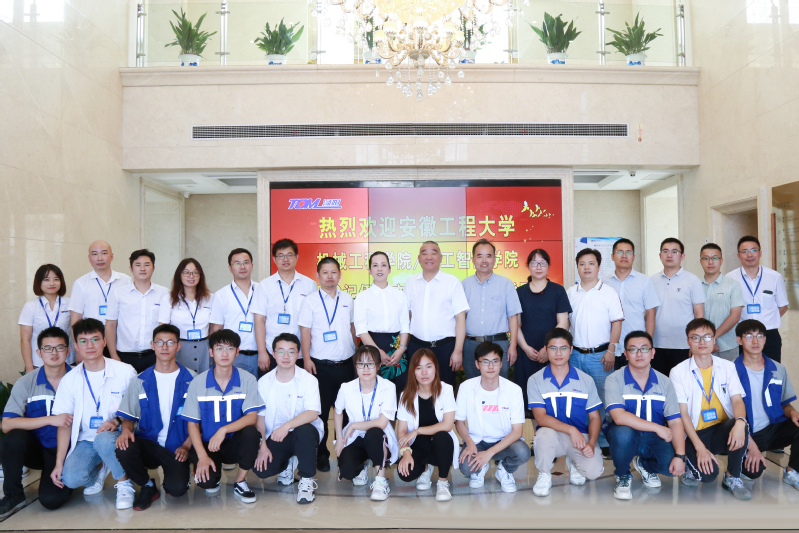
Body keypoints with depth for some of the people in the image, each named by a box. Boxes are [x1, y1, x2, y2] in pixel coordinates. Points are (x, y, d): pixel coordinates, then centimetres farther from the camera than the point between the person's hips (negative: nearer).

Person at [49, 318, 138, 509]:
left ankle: (124, 483, -8)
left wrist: (118, 421, -23)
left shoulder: (125, 372, -7)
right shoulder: (69, 380, 1)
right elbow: (64, 424, 2)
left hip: (115, 435, -3)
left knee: (103, 440, -37)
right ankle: (99, 470, 15)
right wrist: (59, 463, -4)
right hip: (86, 440, 3)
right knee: (71, 478, -23)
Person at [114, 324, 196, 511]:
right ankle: (147, 485, 0)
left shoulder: (191, 379, 2)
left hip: (177, 447, -2)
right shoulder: (140, 381, 8)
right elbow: (128, 417, 8)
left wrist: (186, 446, -10)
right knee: (124, 450, -31)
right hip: (148, 442, 2)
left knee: (177, 489, -26)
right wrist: (126, 430, -15)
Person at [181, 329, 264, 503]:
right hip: (207, 444, 0)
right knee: (206, 481, -28)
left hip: (235, 443, 0)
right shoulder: (198, 383, -4)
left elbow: (251, 417, -14)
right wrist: (202, 456, -16)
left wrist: (223, 430, -30)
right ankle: (213, 472, 14)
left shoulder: (247, 380, -6)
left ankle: (240, 482, -7)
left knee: (251, 432, -33)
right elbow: (192, 424, -3)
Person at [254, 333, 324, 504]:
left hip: (303, 432, -2)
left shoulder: (308, 380, -9)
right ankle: (288, 463, 15)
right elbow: (260, 416, 2)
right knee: (261, 470, -22)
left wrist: (287, 426, -36)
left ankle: (307, 479, -15)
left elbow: (313, 413, -21)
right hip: (275, 437, 3)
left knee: (305, 430, -38)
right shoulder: (264, 382, 1)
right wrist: (263, 446, -9)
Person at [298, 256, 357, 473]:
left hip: (346, 364, 3)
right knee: (321, 412, 6)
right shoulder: (311, 301, -2)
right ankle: (321, 454, 19)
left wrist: (356, 353, 12)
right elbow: (305, 332, -4)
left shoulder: (347, 299, 8)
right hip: (321, 365, -3)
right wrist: (306, 359, -10)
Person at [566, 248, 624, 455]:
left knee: (603, 399, 0)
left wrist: (611, 350, -9)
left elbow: (616, 323, -2)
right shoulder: (570, 293, 9)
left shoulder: (609, 292, 1)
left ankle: (604, 442, 12)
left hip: (600, 354, -3)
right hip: (575, 354, 3)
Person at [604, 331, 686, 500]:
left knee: (673, 465, -25)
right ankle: (622, 476, -5)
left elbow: (675, 422, -5)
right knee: (623, 431, -37)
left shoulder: (664, 382, 0)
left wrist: (680, 456, -18)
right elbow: (619, 417, -26)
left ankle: (644, 465, 15)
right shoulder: (614, 380, -12)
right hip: (624, 436, -3)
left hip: (654, 438, 3)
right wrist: (657, 427, -22)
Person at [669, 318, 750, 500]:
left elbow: (737, 400, -6)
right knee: (708, 475, -27)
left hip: (723, 430, 3)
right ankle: (693, 465, 12)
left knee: (741, 425, -32)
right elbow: (683, 413, -9)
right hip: (696, 433, -3)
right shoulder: (679, 372, -5)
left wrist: (740, 421, -30)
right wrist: (699, 447, -18)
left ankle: (732, 478, -8)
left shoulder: (727, 367, 5)